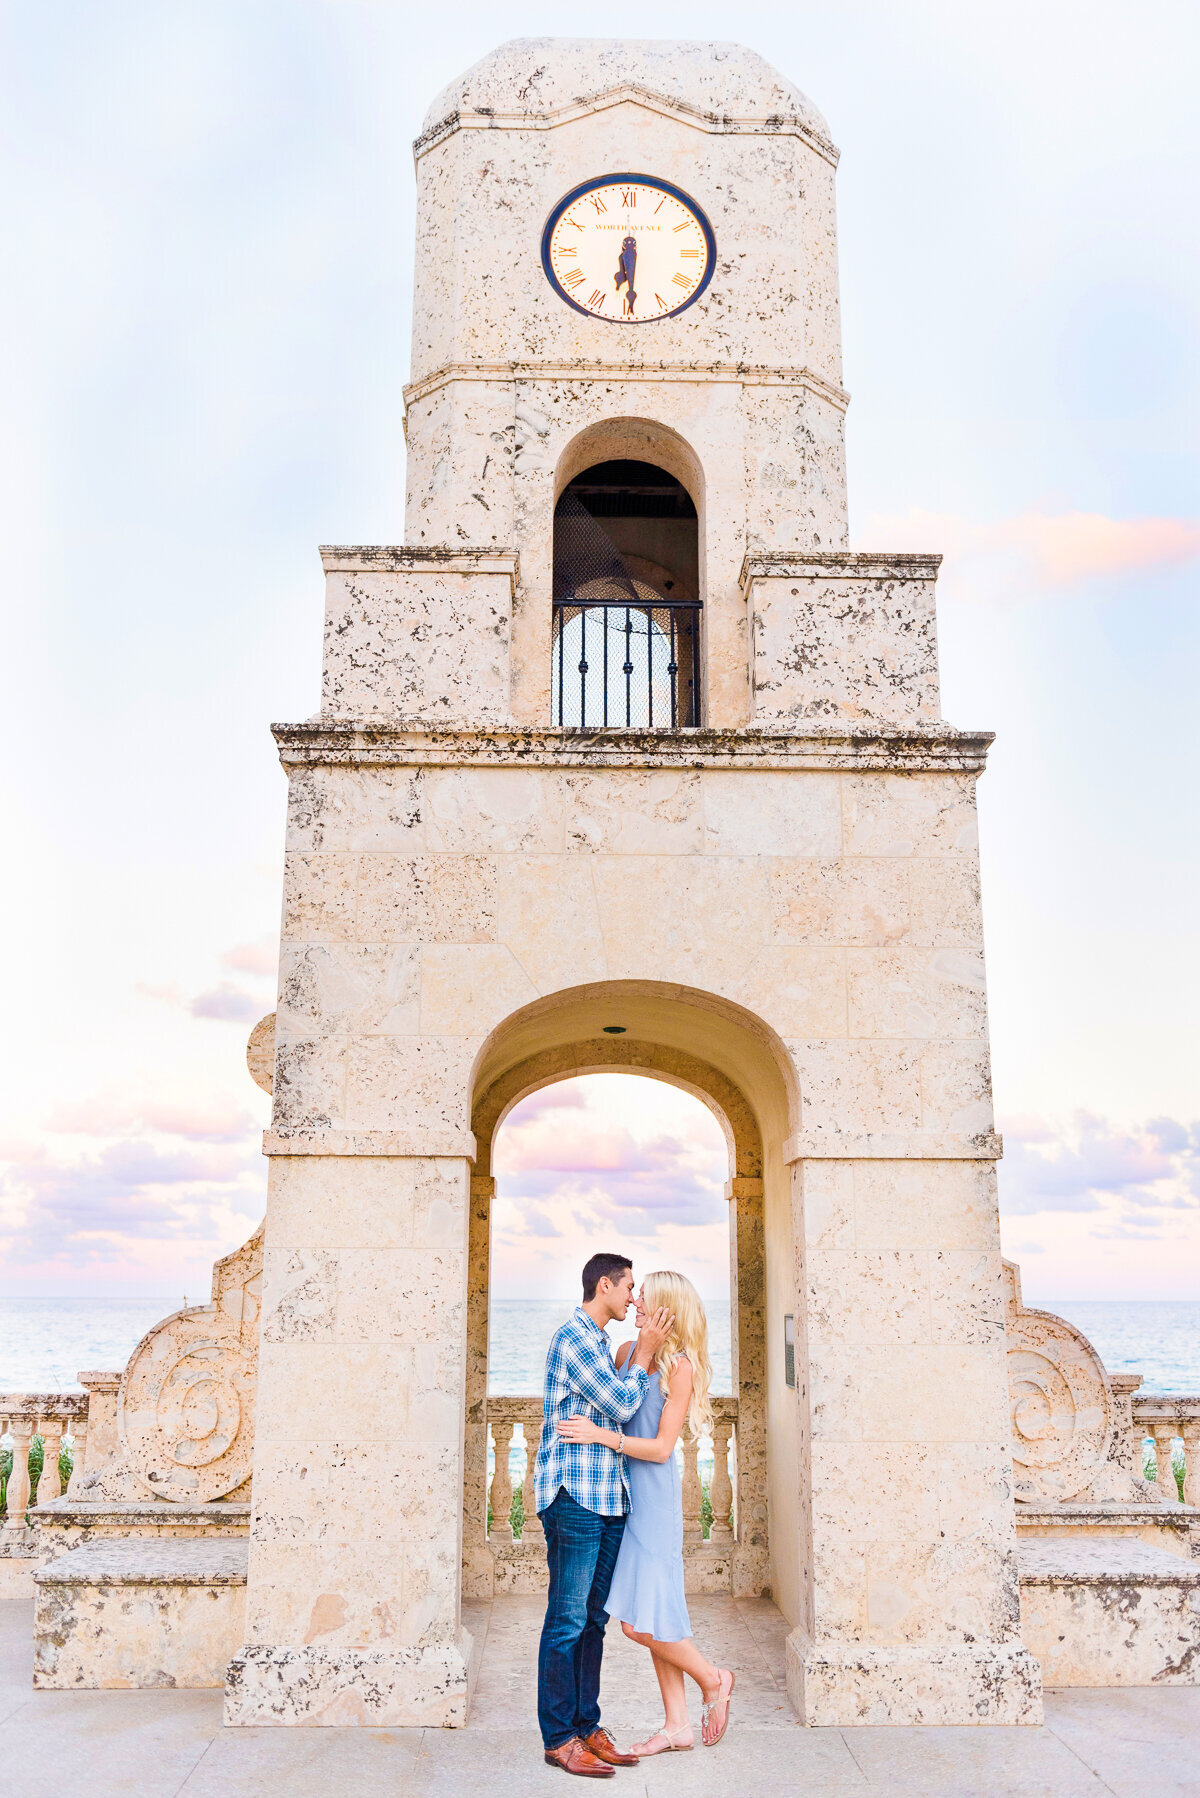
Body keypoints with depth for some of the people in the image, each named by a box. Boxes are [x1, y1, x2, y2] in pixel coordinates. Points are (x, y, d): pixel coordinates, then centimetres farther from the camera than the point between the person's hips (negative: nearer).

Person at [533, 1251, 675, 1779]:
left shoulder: (597, 1341, 20)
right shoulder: (574, 1336, -12)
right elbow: (622, 1403, -13)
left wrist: (644, 1348, 14)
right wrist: (645, 1350, -3)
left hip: (607, 1498, 10)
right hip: (575, 1497, -10)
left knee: (593, 1618, 12)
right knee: (567, 1620, -3)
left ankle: (586, 1727, 19)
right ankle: (558, 1739, 3)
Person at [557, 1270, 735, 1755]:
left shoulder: (680, 1367, -12)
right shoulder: (627, 1351, 7)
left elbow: (662, 1447, -14)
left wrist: (602, 1436, -22)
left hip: (654, 1498, -7)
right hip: (625, 1496, 7)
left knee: (641, 1623, -7)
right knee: (647, 1621, 10)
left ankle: (712, 1678, 16)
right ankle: (677, 1727, 20)